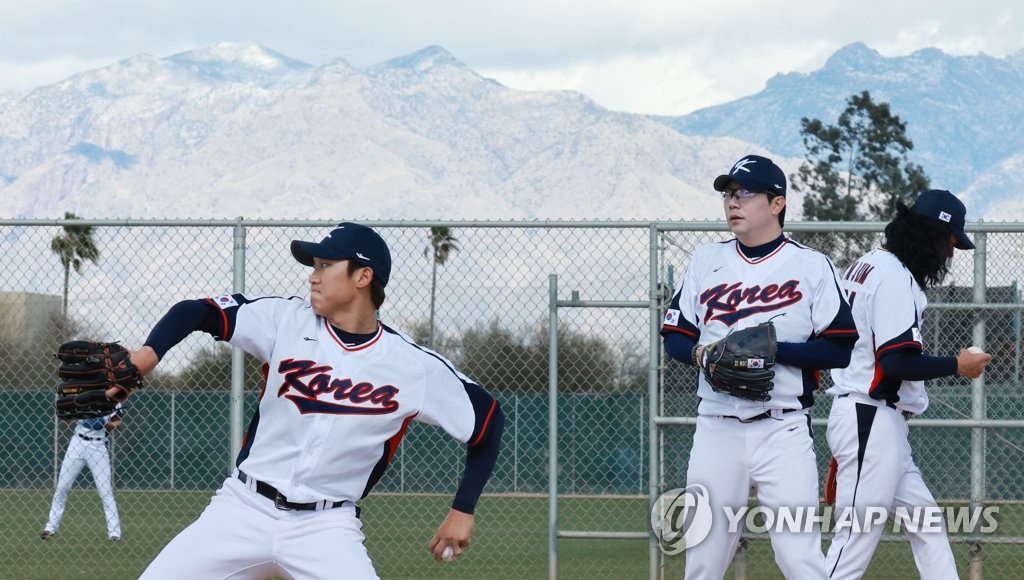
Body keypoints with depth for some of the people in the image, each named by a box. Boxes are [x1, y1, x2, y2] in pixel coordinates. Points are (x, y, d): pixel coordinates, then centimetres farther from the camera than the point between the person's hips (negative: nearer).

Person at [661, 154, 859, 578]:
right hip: (716, 428, 4)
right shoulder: (706, 261, 12)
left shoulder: (811, 266, 0)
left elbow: (840, 349, -4)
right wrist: (699, 353, -9)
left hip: (782, 431, -4)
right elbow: (674, 336, 14)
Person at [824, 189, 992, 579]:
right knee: (856, 540, -10)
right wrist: (957, 366, -10)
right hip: (871, 420, -11)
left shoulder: (864, 266, 15)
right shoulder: (895, 277, -15)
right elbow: (898, 361, -23)